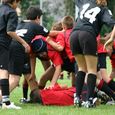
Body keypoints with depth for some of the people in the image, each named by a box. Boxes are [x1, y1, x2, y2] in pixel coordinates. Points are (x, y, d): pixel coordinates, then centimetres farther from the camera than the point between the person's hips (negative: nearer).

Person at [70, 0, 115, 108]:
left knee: (82, 68, 19)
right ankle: (89, 100, -11)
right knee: (92, 70, 3)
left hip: (74, 34, 5)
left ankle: (77, 97, 6)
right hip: (88, 35, -5)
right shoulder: (104, 10, 12)